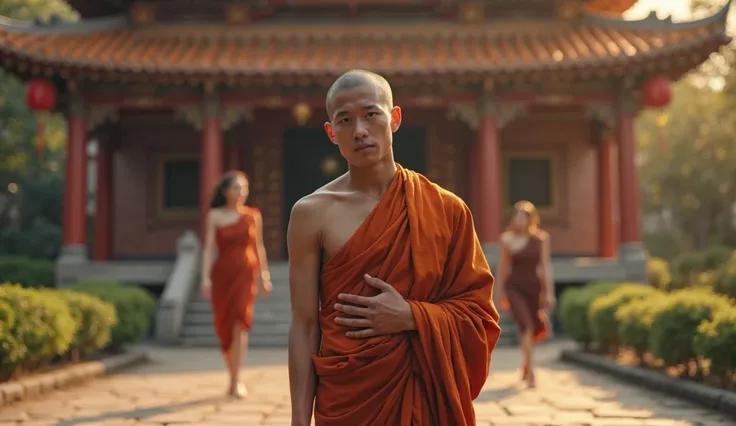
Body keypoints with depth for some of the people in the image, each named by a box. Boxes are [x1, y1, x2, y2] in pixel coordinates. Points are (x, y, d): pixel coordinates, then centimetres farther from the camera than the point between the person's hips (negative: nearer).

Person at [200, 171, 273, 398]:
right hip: (222, 274, 1)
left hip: (246, 274, -1)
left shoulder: (254, 215, 7)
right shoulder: (215, 216, 3)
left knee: (240, 321, -19)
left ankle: (237, 380, -18)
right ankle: (233, 377, 27)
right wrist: (205, 278, -12)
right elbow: (209, 249, -2)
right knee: (224, 327, 8)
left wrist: (265, 276, 11)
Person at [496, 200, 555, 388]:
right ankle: (531, 373, -16)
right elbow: (503, 266, 8)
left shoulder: (542, 238, -1)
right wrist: (500, 291, 12)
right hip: (514, 288, -2)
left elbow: (545, 266, -2)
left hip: (534, 287, 2)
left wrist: (549, 292, -6)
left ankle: (526, 364, 43)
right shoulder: (507, 238, -1)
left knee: (538, 330, 12)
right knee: (525, 326, -21)